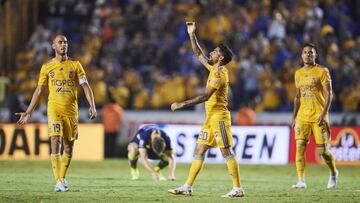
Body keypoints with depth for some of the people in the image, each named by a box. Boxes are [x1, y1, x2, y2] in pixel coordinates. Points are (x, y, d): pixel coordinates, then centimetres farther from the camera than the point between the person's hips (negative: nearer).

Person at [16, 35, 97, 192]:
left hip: (71, 111, 2)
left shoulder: (75, 65, 6)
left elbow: (86, 87, 2)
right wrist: (28, 113, 5)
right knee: (56, 142, -14)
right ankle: (58, 182, -17)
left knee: (69, 145, 7)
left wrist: (92, 106, -13)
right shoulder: (47, 67, 6)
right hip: (54, 109, -2)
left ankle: (63, 178, 26)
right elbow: (39, 91, 9)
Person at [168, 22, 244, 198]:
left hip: (219, 116, -10)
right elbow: (199, 54, 26)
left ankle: (238, 188, -7)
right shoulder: (213, 68, 13)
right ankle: (187, 187, 6)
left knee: (227, 152, -9)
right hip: (211, 117, 10)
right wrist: (192, 35, 19)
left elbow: (205, 96, -24)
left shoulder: (220, 74, -15)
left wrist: (182, 104, -24)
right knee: (199, 151, 6)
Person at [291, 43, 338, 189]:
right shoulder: (298, 73, 12)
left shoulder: (322, 71, -4)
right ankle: (301, 181, -11)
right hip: (303, 116, 4)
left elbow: (329, 94, -8)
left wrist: (324, 114, -18)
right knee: (300, 147, -12)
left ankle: (333, 173, 26)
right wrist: (294, 117, 13)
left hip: (319, 116, -4)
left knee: (322, 150, -3)